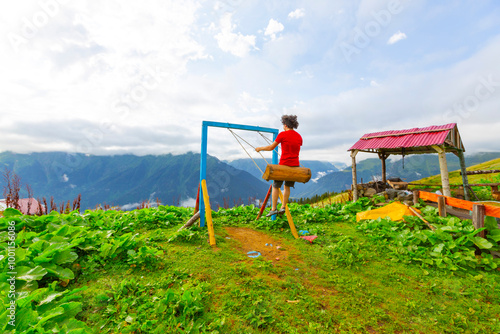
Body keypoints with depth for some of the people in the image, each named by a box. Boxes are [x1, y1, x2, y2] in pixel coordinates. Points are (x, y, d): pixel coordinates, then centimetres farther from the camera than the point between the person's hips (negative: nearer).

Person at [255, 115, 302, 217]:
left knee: (276, 186, 7)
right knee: (287, 186, 17)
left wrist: (260, 148, 13)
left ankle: (274, 209, 8)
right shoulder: (299, 136, 9)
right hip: (295, 165, 6)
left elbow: (271, 147, -2)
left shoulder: (283, 134, -7)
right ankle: (283, 207, 18)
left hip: (284, 164, -5)